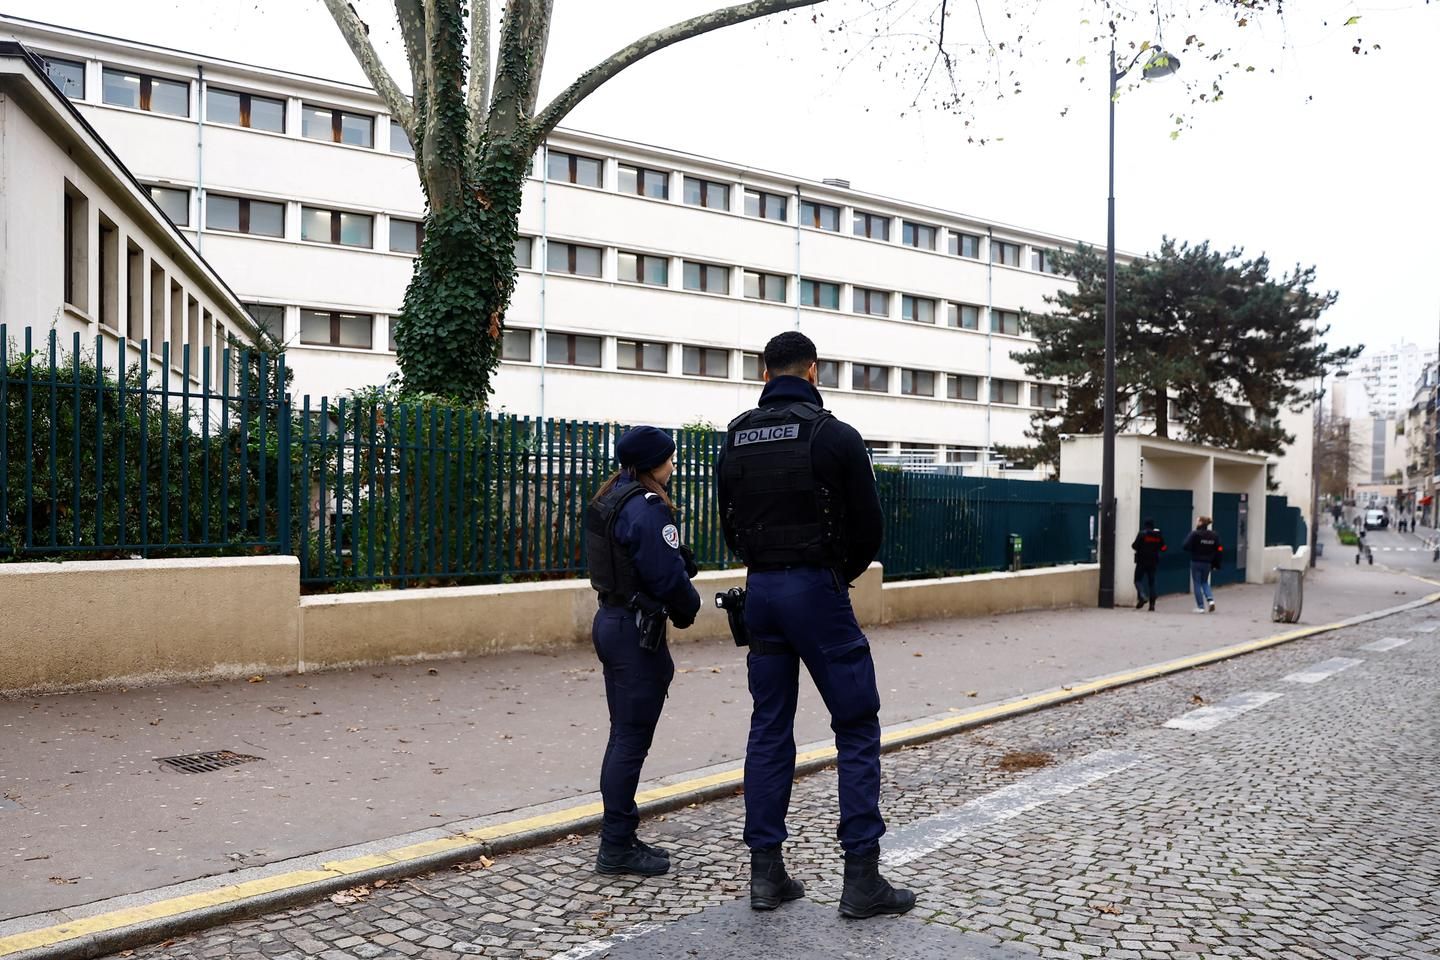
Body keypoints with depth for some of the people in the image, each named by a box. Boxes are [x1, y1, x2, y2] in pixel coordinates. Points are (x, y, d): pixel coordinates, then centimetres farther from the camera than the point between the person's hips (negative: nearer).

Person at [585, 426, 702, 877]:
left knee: (623, 736, 16)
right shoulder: (647, 507, -18)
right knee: (632, 741, -1)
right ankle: (617, 848, 7)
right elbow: (667, 574, -19)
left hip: (611, 621, 10)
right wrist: (689, 608, 1)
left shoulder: (608, 501, 11)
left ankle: (619, 839, 24)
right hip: (638, 631, -10)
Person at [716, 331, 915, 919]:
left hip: (759, 590, 6)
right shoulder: (836, 436, -9)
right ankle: (861, 877, 5)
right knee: (857, 729, 4)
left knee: (768, 730, 11)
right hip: (816, 589, -5)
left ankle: (766, 872, 15)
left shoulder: (735, 440, 7)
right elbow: (868, 526, -5)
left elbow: (730, 525, 12)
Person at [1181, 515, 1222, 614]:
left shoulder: (1194, 534, -14)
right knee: (1205, 582, 22)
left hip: (1196, 562, -5)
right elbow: (1219, 550, 2)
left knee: (1197, 583, 5)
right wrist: (1215, 564, 7)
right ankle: (1210, 599, 0)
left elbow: (1185, 546, -21)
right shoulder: (1213, 535, 3)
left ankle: (1200, 607, 5)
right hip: (1207, 563, 5)